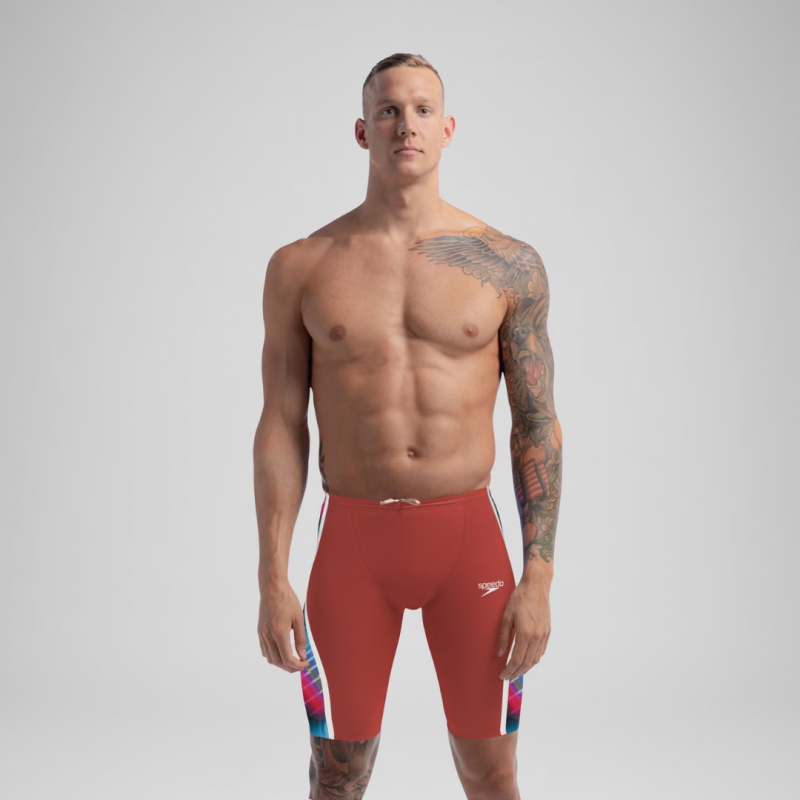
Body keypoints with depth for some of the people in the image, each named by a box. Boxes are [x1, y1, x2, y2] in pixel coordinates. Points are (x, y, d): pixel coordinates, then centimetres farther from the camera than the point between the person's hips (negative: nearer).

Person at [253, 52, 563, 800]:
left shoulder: (508, 265, 0)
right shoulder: (301, 267, 1)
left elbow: (538, 427, 2)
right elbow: (281, 427, 2)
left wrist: (538, 578, -4)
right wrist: (272, 580, -3)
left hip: (468, 535, 0)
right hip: (352, 540, 0)